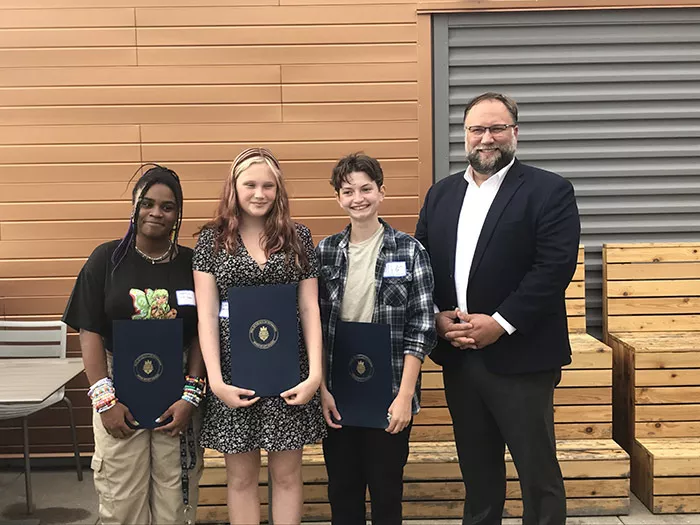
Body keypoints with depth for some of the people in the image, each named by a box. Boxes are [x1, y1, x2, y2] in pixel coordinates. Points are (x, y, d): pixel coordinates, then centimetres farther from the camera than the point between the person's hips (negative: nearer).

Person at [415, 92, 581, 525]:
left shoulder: (549, 191, -5)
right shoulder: (441, 194, 11)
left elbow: (555, 267, -15)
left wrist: (500, 323, -19)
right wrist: (437, 316, -5)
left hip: (520, 358, -5)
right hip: (458, 358, 5)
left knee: (538, 472, 5)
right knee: (476, 468, 18)